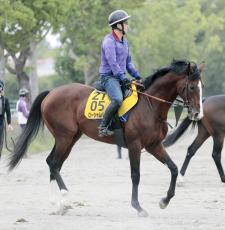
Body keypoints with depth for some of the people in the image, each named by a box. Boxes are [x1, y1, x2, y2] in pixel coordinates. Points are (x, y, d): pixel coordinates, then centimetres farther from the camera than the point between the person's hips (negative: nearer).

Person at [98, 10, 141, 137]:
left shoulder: (125, 42, 16)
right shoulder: (109, 41, -13)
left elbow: (128, 62, 22)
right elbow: (112, 63, -20)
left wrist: (137, 76, 8)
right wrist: (124, 79, -24)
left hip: (121, 77, 9)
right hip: (109, 77, -9)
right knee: (118, 100, -33)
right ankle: (103, 127, -27)